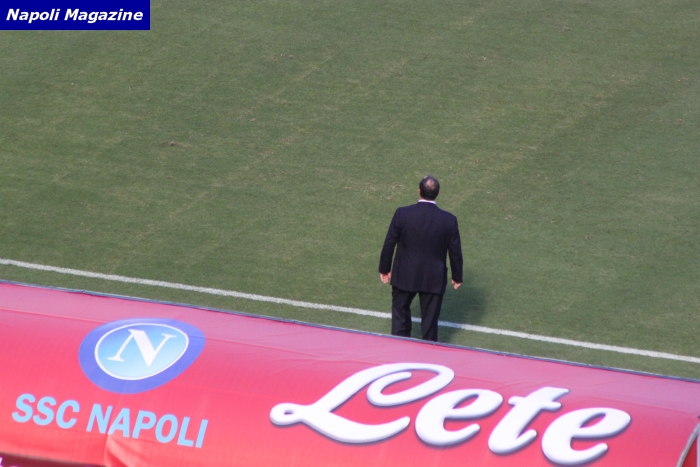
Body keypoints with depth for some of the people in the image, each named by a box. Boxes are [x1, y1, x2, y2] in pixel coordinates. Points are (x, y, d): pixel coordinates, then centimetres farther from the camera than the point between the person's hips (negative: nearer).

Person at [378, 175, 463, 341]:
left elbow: (389, 244, -7)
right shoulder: (448, 220, -13)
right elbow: (455, 252, -4)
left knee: (400, 311, 20)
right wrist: (457, 277, 11)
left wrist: (384, 269, 8)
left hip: (405, 277, 0)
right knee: (430, 319, 12)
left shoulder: (402, 214, -15)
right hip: (434, 279, 0)